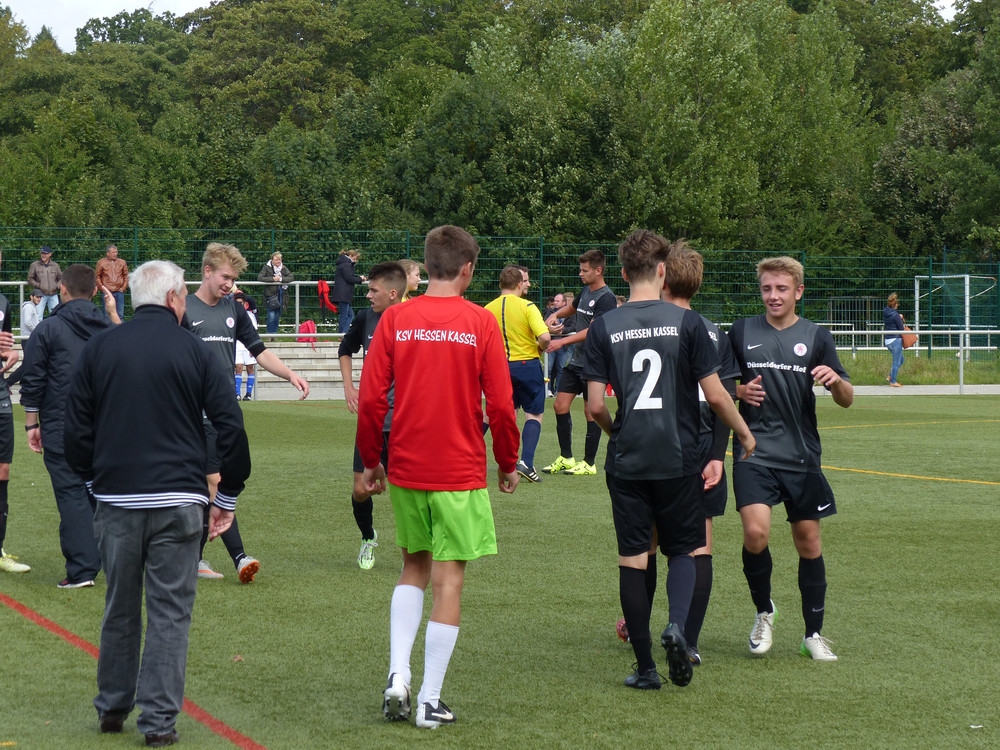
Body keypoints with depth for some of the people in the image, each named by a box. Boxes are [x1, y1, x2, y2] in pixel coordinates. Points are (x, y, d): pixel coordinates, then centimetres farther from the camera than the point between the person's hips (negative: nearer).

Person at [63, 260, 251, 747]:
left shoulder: (99, 349, 4)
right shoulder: (195, 352, -2)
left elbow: (76, 431, 6)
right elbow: (231, 427, -3)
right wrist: (228, 496, 7)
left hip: (116, 501, 3)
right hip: (178, 501, -2)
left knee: (119, 609, 16)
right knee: (170, 612, 2)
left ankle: (112, 708, 26)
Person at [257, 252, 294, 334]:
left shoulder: (283, 268, 7)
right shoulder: (267, 268, -2)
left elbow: (292, 277, -2)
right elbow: (259, 278, -13)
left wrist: (281, 279, -16)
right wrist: (273, 279, -18)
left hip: (280, 294, 4)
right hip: (270, 294, -4)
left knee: (277, 316, 8)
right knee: (271, 316, -11)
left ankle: (275, 333, 18)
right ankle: (270, 334, -1)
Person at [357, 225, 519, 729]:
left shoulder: (395, 319, -2)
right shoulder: (480, 323, -7)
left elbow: (370, 399, -2)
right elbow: (501, 405, -7)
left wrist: (370, 461, 11)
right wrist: (508, 463, 8)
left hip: (405, 471, 3)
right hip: (460, 474, -3)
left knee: (413, 569, 20)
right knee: (448, 581, 4)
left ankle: (398, 674, 6)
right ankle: (430, 702, 6)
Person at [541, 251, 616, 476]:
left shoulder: (606, 298, -15)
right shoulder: (586, 291, 11)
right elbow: (572, 308, 32)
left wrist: (562, 342, -26)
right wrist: (556, 315, 11)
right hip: (576, 361, 9)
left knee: (591, 411, -1)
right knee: (560, 406, 7)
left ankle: (589, 463, 8)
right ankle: (566, 458, 16)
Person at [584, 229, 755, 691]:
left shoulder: (603, 328, -2)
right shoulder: (686, 322, -6)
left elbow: (595, 407, -3)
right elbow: (714, 395, -4)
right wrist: (745, 434, 13)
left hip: (626, 462, 1)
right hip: (678, 458, -1)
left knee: (632, 559, 6)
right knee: (683, 549, 15)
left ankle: (645, 668, 7)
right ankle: (677, 624, -13)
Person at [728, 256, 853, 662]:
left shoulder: (815, 337, 3)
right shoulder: (742, 332, 4)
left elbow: (846, 399, 1)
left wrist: (836, 380, -21)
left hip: (801, 456, 1)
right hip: (754, 453, -1)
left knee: (808, 542, 5)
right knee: (755, 532, -18)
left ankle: (813, 633, 20)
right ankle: (763, 612, 7)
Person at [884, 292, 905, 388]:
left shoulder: (885, 312, 6)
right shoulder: (895, 315, -17)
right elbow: (901, 328, -13)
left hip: (888, 340, 8)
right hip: (896, 339, -8)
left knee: (900, 360, 21)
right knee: (897, 362, 2)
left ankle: (890, 376, 18)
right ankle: (893, 382, 6)